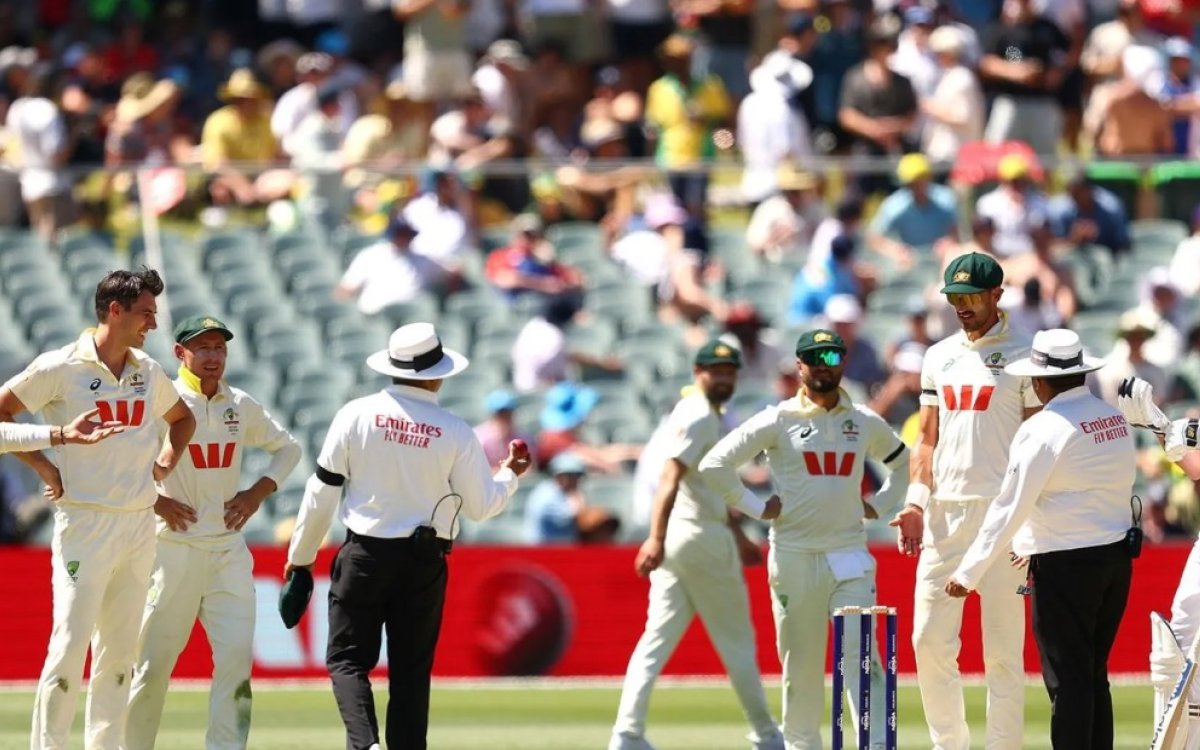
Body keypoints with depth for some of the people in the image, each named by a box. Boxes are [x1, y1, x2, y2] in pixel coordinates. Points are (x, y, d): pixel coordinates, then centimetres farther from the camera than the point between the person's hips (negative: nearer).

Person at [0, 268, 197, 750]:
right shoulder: (61, 368, -7)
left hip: (140, 525, 6)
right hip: (85, 524, -6)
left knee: (120, 650, 9)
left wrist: (168, 459, 12)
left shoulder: (148, 372, 12)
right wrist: (42, 466, -6)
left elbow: (182, 417, 30)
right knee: (70, 645, -11)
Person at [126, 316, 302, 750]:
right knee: (154, 661, -2)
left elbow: (287, 448, 24)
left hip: (229, 550, 4)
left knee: (237, 656, -7)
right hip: (174, 548, -4)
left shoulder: (241, 406, 9)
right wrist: (154, 500, -13)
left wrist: (258, 493, 8)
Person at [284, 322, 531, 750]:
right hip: (424, 562, 0)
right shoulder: (456, 433, -7)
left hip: (364, 555, 0)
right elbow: (480, 506, 1)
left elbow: (323, 490, -3)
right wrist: (510, 474, 22)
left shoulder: (357, 414, -7)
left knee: (348, 658, 5)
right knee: (411, 670, 10)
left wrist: (300, 555, 8)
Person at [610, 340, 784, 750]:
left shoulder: (709, 417, 18)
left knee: (659, 637, 3)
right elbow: (670, 479, -25)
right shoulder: (698, 416, -13)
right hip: (702, 539, -9)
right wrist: (657, 539, -35)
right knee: (736, 639, 3)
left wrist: (738, 537, 32)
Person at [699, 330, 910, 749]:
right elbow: (714, 465, -2)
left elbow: (903, 463, 28)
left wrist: (878, 506, 14)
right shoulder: (778, 421, 0)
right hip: (794, 556, -1)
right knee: (800, 663, 3)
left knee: (861, 654, -11)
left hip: (850, 556, 1)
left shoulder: (866, 423, 9)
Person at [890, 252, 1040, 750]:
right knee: (929, 639, 4)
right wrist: (916, 502, 2)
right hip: (944, 512, 6)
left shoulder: (1024, 356, -2)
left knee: (1003, 647, -4)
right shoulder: (939, 358, 15)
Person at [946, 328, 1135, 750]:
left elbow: (1009, 507, -13)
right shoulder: (1115, 419, 8)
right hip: (1117, 556, 7)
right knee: (1094, 675, 14)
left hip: (1065, 566, -7)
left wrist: (968, 573, -6)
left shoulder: (1043, 429, -13)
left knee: (1067, 679, -3)